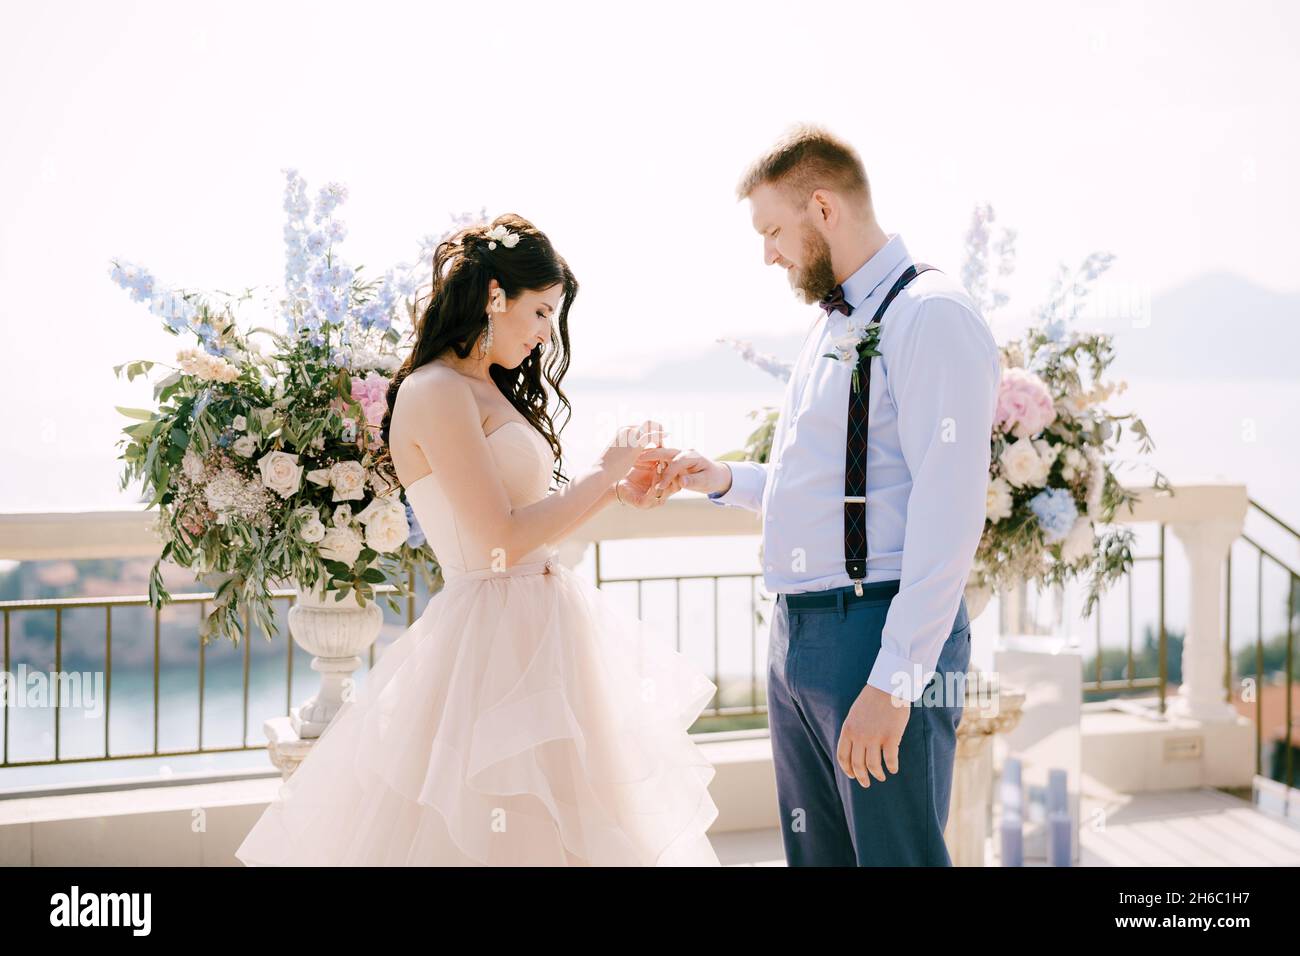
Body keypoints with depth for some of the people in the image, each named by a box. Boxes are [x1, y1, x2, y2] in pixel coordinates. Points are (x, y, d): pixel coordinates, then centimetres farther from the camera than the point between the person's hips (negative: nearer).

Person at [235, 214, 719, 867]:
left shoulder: (489, 391, 15)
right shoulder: (435, 392, -14)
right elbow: (502, 542, -19)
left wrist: (613, 491, 9)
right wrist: (604, 472, -10)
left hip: (539, 635, 9)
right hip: (493, 642, -9)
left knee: (556, 823, 13)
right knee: (498, 832, -2)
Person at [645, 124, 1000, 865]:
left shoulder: (931, 316, -12)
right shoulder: (832, 325, 18)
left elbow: (947, 513, -20)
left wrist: (893, 681, -23)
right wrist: (723, 480, 12)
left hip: (879, 634, -9)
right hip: (798, 637, 9)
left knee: (897, 853, -2)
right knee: (816, 855, 16)